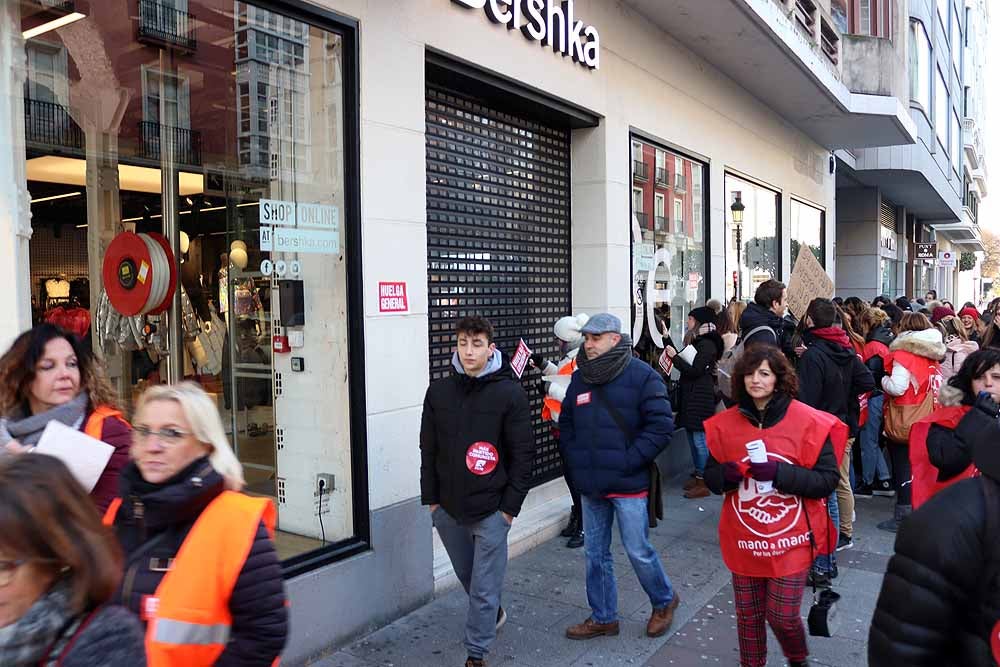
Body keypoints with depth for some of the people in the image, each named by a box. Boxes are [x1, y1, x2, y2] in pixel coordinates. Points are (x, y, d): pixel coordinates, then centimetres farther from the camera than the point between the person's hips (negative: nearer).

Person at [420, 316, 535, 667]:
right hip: (448, 507, 4)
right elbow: (429, 450, 6)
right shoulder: (438, 392, 0)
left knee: (484, 588, 3)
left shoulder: (510, 394, -10)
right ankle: (494, 612, 49)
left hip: (491, 509, -4)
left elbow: (523, 454, -8)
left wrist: (510, 506, -9)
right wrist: (430, 498, 5)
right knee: (466, 575, 22)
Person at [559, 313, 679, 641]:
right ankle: (603, 617, 30)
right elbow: (565, 424, 17)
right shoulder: (580, 378, 8)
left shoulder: (642, 376, -10)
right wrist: (576, 461, 3)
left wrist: (627, 461, -17)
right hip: (591, 485, 6)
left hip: (629, 484, -5)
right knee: (595, 552, 13)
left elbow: (661, 425, -14)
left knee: (638, 551, 5)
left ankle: (664, 601, 33)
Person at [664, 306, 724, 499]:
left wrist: (675, 357, -14)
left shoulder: (707, 344, -14)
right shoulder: (697, 341, 14)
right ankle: (698, 474, 24)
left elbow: (694, 371, -19)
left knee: (700, 439, -6)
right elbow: (686, 365, 16)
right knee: (691, 435, 14)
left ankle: (703, 483, 0)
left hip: (700, 397, -10)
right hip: (690, 395, 10)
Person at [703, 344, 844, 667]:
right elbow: (711, 477, 7)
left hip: (791, 538, -3)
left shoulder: (808, 421, -10)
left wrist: (779, 473, -24)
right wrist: (726, 473, -17)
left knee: (782, 614, 4)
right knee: (748, 615, 14)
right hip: (743, 538, 3)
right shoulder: (725, 423, -1)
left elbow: (828, 480, -11)